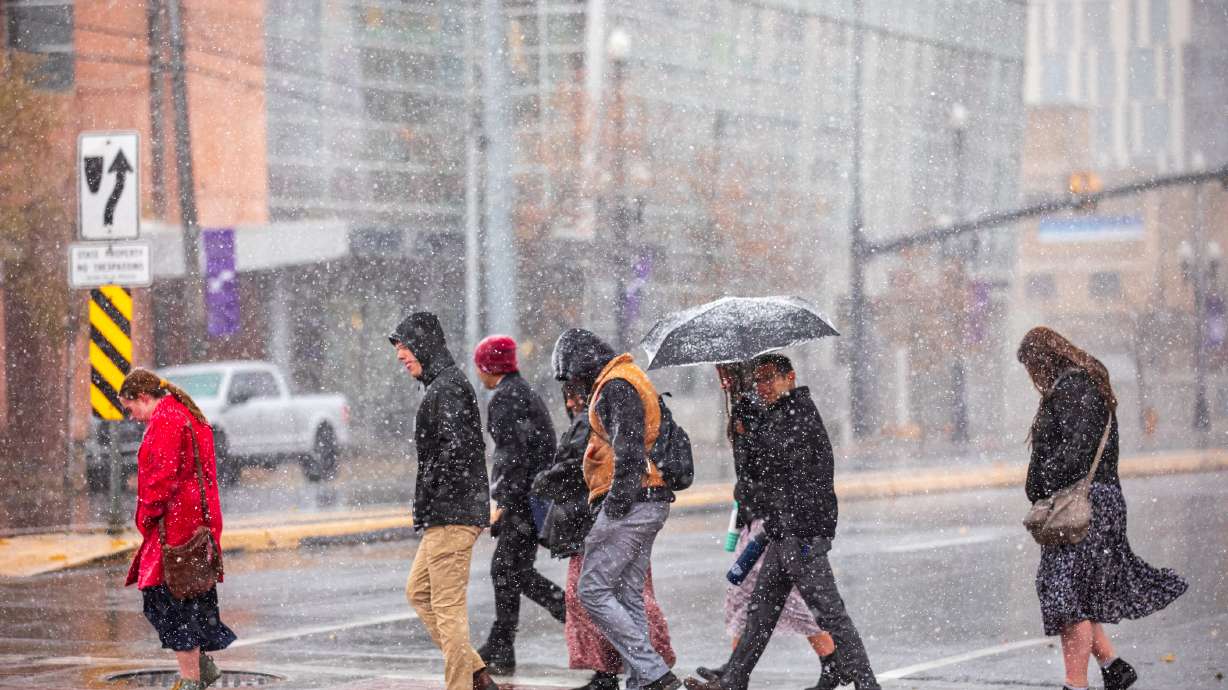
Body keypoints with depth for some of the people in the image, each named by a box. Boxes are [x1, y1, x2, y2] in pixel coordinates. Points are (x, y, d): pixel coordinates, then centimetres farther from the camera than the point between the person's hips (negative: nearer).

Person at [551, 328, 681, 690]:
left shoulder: (616, 386, -12)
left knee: (593, 591, -8)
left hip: (627, 506, -10)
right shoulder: (633, 379, 20)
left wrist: (617, 500, -22)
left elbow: (629, 449, -22)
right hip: (650, 503, 10)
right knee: (629, 594, 12)